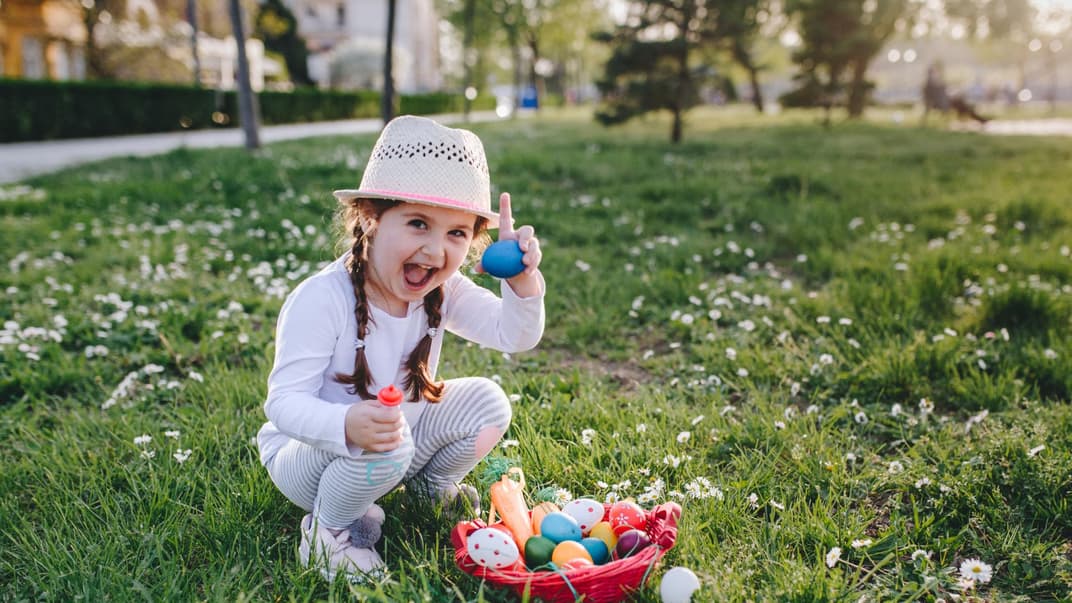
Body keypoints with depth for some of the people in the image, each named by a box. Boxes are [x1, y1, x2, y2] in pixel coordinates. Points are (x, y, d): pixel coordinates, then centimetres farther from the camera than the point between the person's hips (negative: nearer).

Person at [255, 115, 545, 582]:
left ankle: (432, 487, 16)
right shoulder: (321, 300, -28)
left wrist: (521, 280, -32)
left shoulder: (443, 292, -8)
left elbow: (514, 335, -12)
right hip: (305, 453, -6)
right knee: (385, 444, -37)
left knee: (486, 402, -9)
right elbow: (284, 402, -29)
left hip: (394, 448, 6)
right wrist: (347, 425, -50)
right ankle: (328, 530, -7)